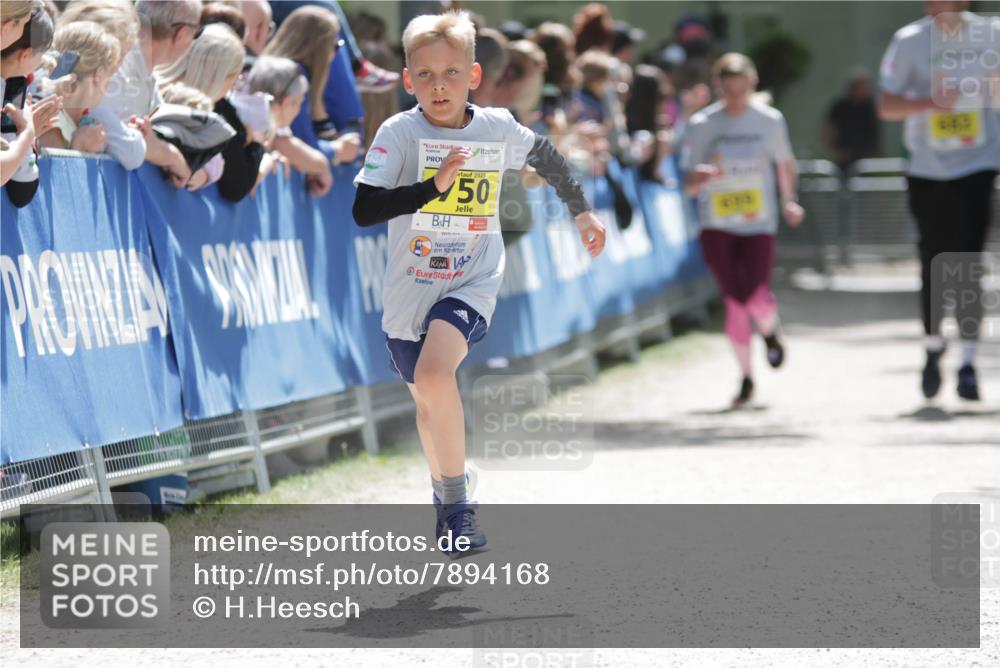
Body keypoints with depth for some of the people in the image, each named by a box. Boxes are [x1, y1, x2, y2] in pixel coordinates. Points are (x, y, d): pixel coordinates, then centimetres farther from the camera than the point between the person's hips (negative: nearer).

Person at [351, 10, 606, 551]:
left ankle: (457, 505, -16)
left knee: (434, 374, -29)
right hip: (409, 290, 2)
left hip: (472, 284, -2)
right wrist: (434, 186, -32)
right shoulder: (399, 133, -14)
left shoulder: (497, 128, -7)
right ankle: (444, 499, 49)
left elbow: (546, 158, 16)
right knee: (428, 404, 20)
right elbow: (363, 209, -24)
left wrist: (581, 211, 27)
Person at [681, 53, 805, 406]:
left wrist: (789, 201, 9)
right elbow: (689, 184, -3)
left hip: (759, 223, 0)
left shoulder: (770, 120, -1)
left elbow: (785, 163, 17)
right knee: (734, 299, -4)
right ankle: (746, 375, 12)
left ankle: (769, 333, 23)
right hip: (716, 226, 0)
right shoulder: (701, 125, -4)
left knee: (757, 297, -14)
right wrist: (702, 177, -24)